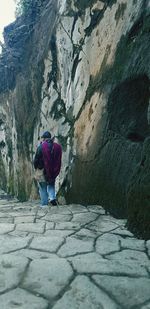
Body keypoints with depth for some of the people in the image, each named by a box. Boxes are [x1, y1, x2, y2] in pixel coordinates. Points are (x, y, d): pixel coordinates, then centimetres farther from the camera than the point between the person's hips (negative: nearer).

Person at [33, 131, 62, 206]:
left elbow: (36, 160, -6)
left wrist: (36, 167, 12)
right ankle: (52, 197, 0)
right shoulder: (57, 147, 2)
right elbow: (59, 160, 8)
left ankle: (44, 204, 11)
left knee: (43, 188, 9)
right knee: (51, 185, 21)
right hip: (53, 172, 3)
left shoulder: (41, 147, -11)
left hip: (43, 171, -3)